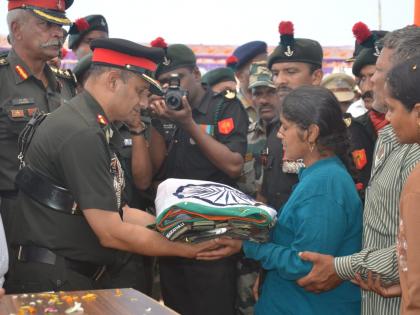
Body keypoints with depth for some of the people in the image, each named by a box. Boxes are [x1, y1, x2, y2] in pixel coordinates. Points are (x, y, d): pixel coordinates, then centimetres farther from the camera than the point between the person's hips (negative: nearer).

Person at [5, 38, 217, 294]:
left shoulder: (92, 126, 11)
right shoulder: (82, 134, -20)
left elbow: (114, 212, 11)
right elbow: (111, 232, -21)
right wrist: (188, 249, -13)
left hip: (79, 275, 10)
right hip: (54, 280, -10)